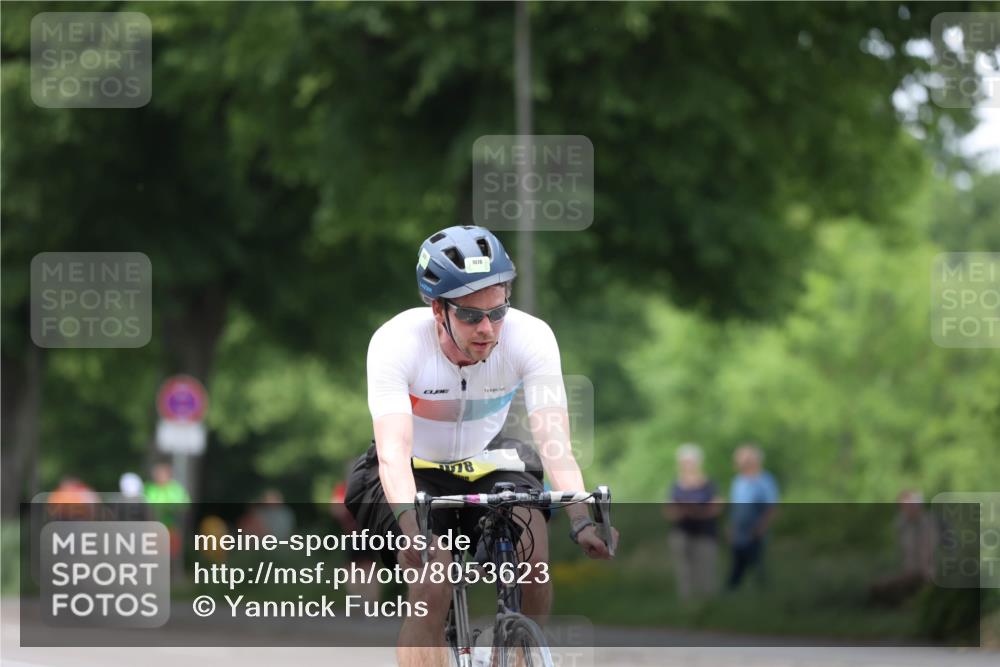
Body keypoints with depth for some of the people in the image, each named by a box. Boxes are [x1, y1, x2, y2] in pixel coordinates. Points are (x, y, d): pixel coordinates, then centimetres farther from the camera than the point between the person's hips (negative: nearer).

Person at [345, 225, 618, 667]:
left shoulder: (531, 337, -23)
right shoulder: (395, 343, -28)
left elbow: (555, 442, -30)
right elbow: (393, 452, -38)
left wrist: (581, 520, -46)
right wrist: (413, 525, -55)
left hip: (487, 466, 2)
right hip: (416, 472, -2)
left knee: (533, 550, -27)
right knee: (433, 590, -26)